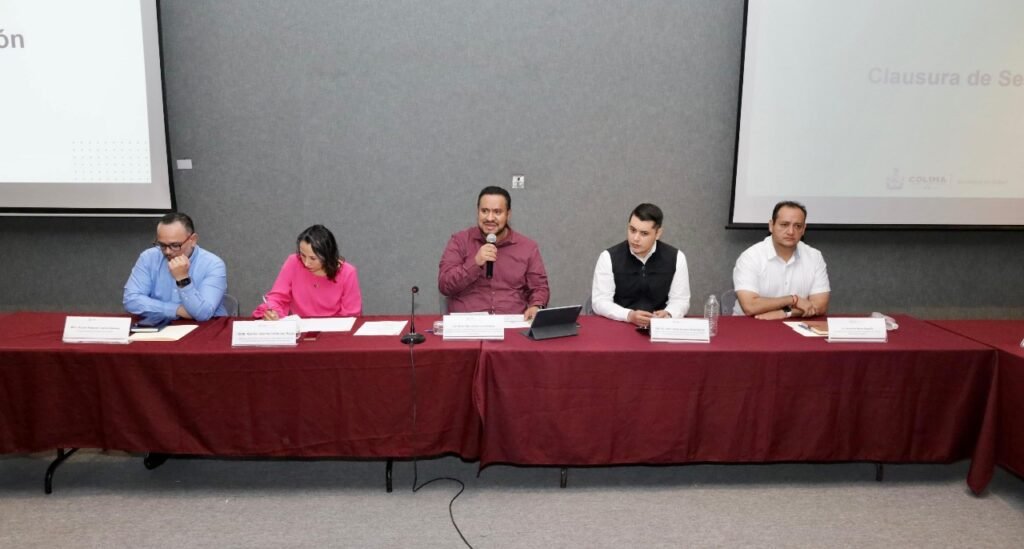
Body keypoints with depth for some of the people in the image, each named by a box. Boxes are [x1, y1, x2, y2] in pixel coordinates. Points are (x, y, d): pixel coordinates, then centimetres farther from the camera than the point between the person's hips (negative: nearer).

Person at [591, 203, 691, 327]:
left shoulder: (676, 257, 0)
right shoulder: (609, 257, -5)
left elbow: (680, 300, 4)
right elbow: (600, 301, -7)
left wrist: (668, 314, -18)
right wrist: (629, 315, -23)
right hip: (619, 325, -2)